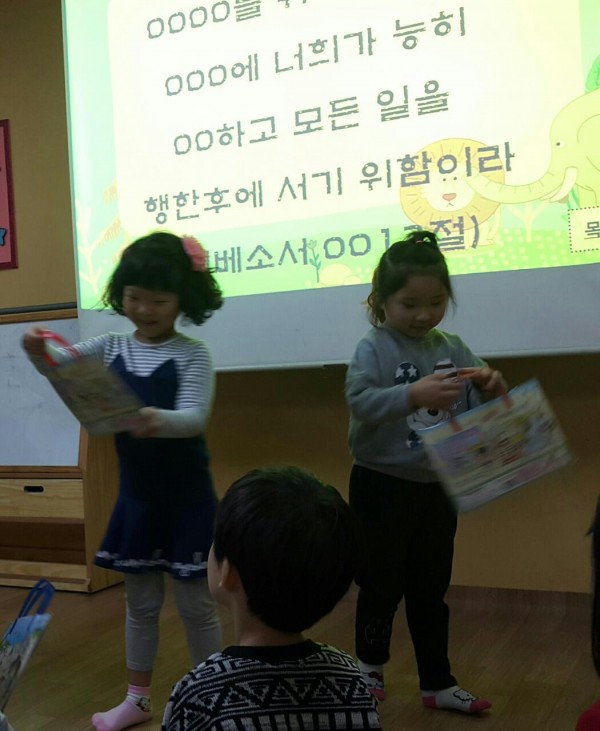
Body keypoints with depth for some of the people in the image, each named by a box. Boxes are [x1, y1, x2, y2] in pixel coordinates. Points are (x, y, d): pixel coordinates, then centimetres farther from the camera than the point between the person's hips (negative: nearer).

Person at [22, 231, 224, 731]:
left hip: (186, 494, -5)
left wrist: (158, 420, -47)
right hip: (135, 492, 5)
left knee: (195, 604, 6)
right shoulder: (113, 347, 1)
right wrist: (38, 351, -29)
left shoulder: (193, 354, -13)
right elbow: (62, 366, -5)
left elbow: (195, 418, -25)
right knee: (140, 601, 18)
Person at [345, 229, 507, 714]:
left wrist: (493, 390, -21)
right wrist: (414, 394, -42)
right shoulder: (373, 349, -12)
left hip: (438, 488, 4)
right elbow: (360, 403, -27)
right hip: (383, 486, -4)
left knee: (431, 590, 16)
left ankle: (437, 684, 28)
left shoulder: (454, 350, 3)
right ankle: (370, 666, 34)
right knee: (382, 585, 11)